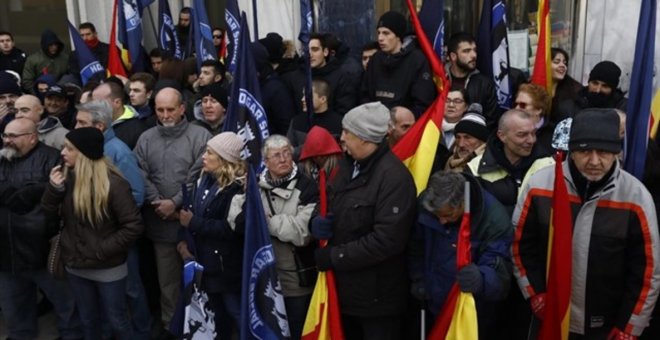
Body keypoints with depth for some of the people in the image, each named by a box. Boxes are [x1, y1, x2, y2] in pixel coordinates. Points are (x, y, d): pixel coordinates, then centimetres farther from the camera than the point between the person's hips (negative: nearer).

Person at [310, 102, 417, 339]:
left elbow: (386, 241, -27)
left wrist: (332, 257, -21)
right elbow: (332, 207, 16)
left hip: (377, 296, -8)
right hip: (345, 287, 8)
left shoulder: (394, 177, -23)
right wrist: (318, 222, -7)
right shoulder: (349, 164, 5)